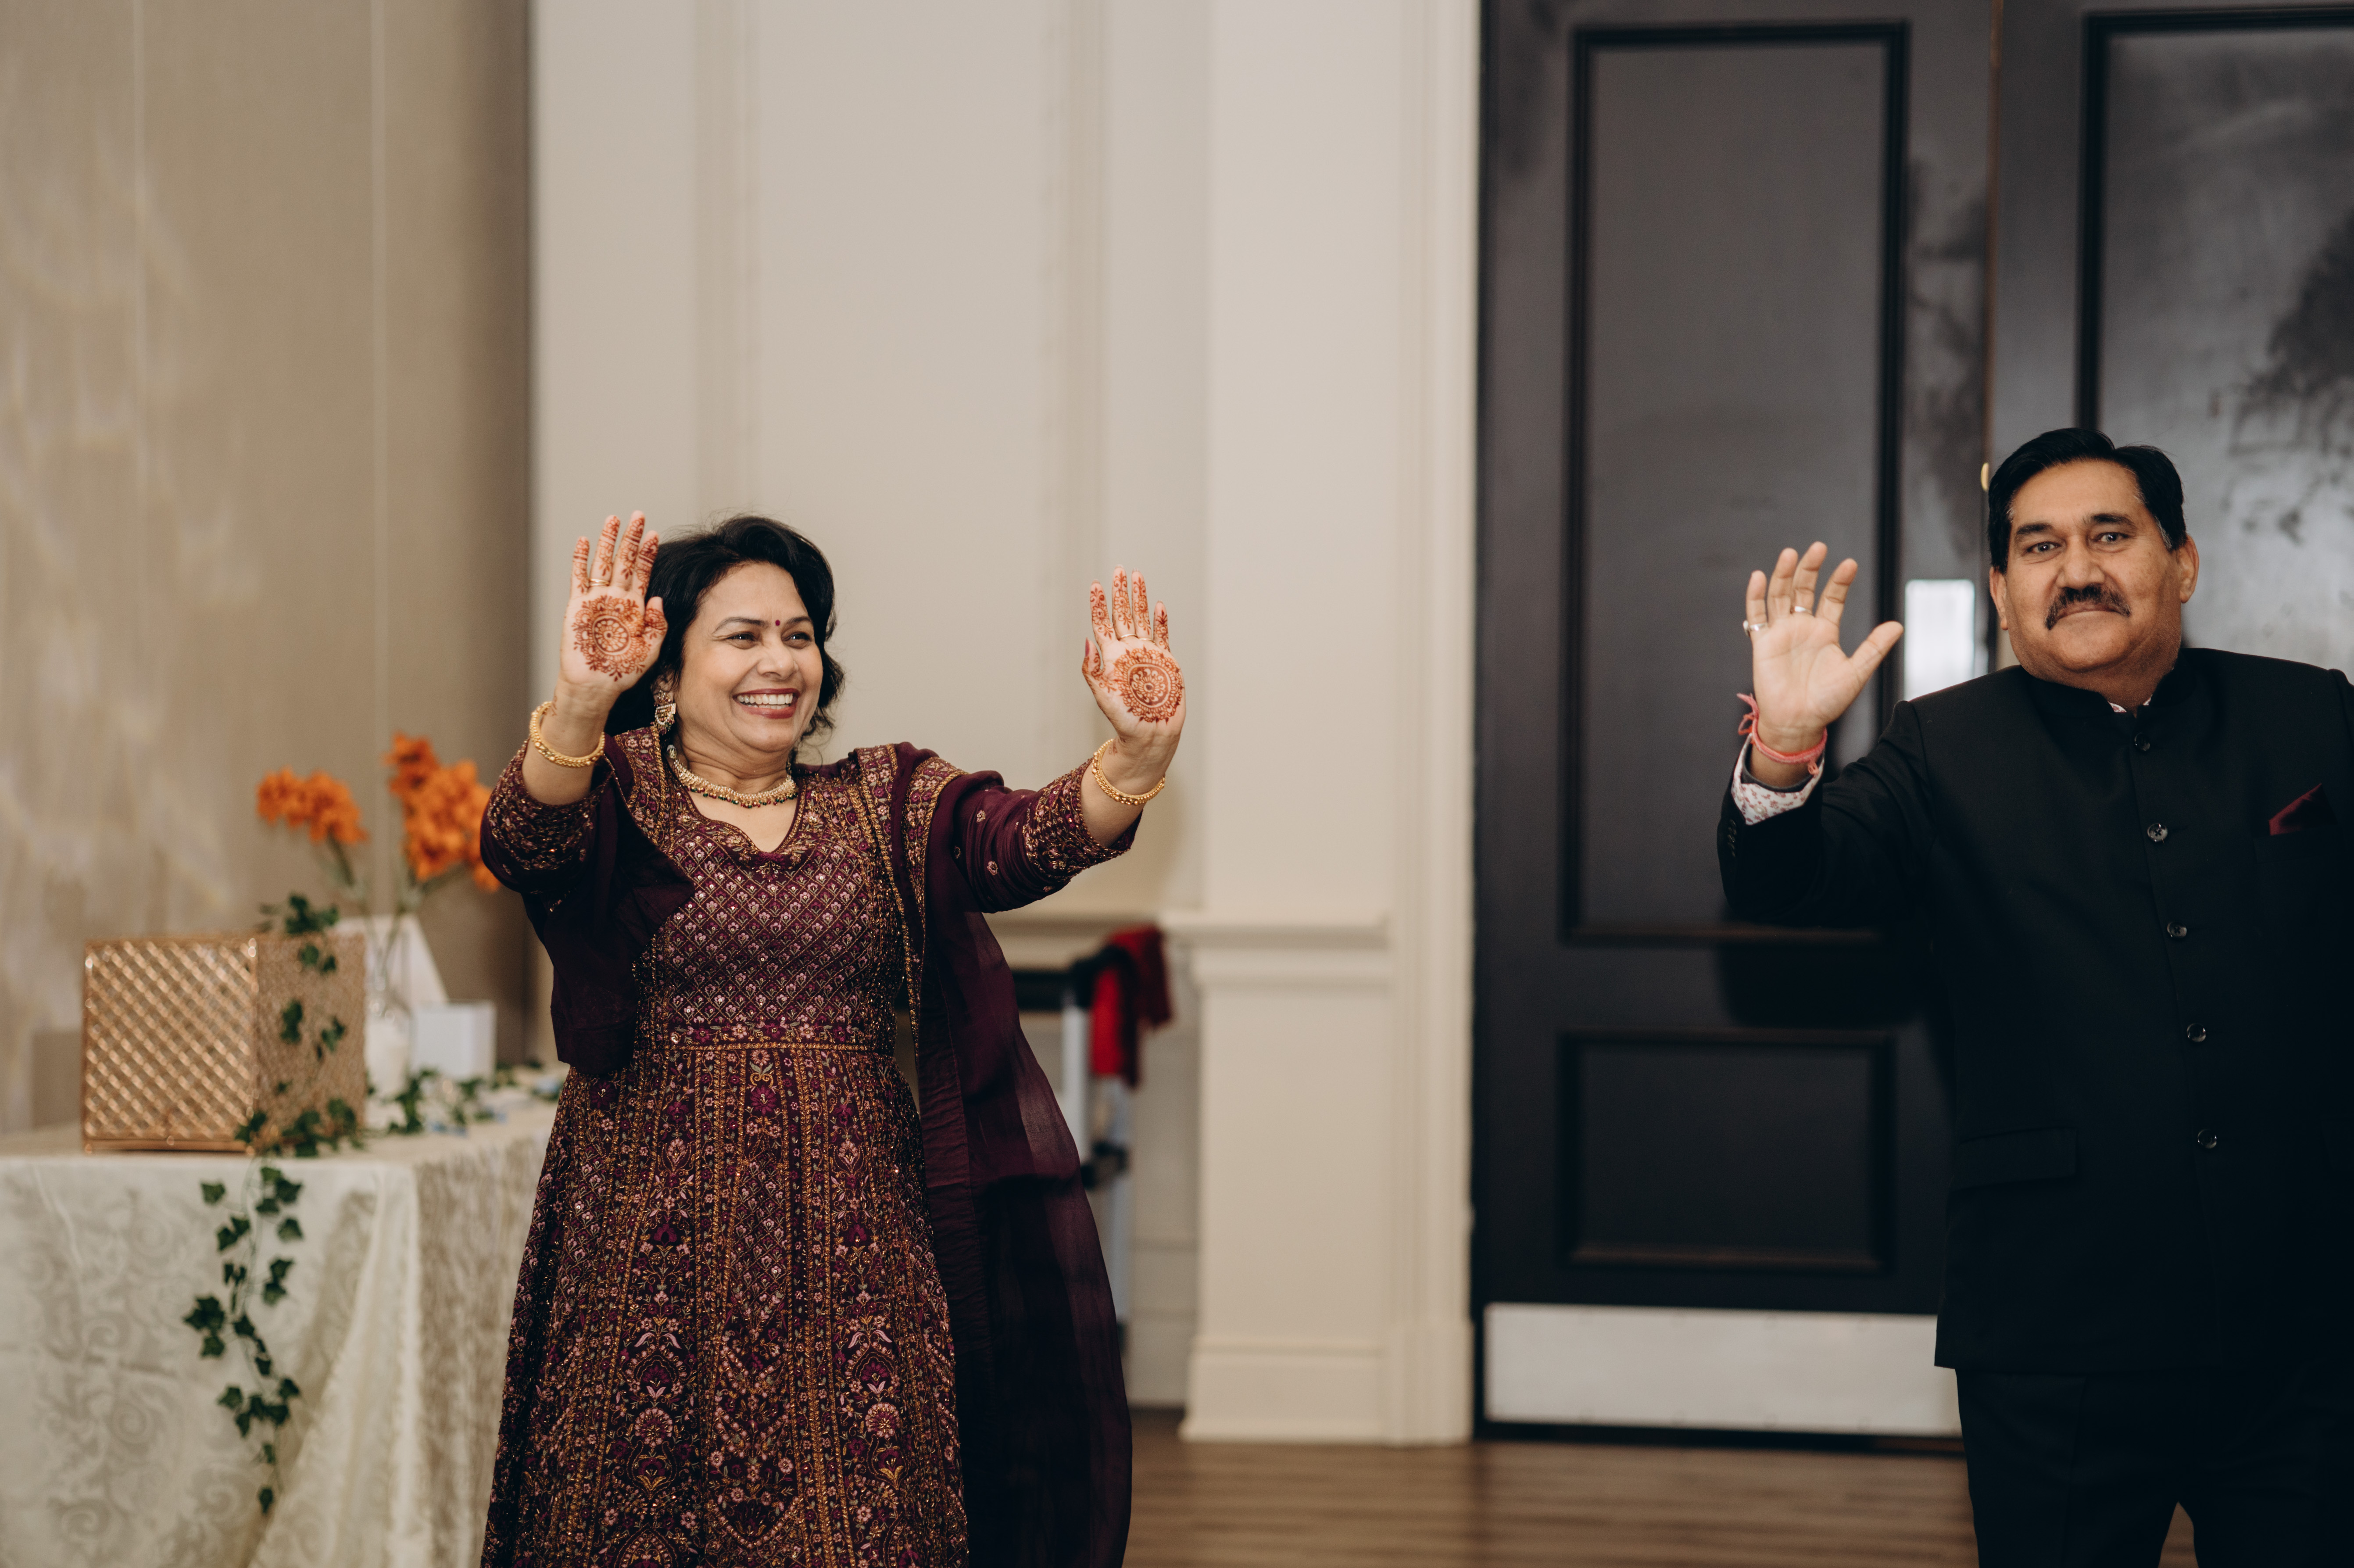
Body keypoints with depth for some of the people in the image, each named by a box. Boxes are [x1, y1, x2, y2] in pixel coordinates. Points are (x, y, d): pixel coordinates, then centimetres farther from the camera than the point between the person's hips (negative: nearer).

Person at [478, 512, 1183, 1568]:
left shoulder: (883, 808, 10)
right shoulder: (616, 797, 2)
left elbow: (1034, 837, -6)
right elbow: (523, 840, -20)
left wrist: (1138, 748, -27)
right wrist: (580, 699, -41)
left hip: (850, 1246, 2)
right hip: (657, 1237, -2)